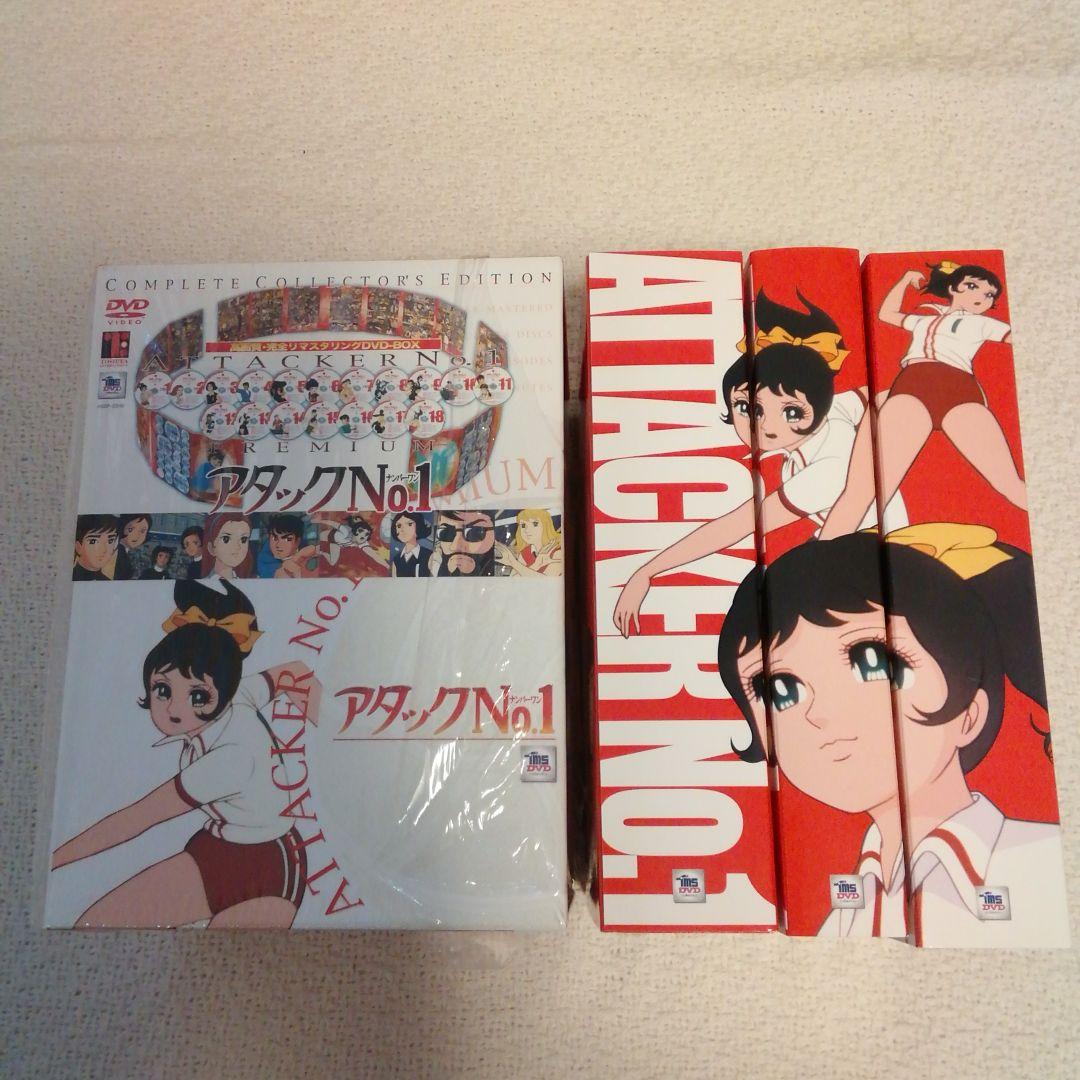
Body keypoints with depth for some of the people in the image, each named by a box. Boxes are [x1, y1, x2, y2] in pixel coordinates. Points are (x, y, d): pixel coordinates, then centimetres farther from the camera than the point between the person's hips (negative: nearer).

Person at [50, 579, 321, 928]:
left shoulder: (231, 757, -31)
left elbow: (135, 819, -22)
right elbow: (296, 673, 3)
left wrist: (53, 857, -11)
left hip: (266, 867, -8)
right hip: (213, 848, 8)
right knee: (92, 922, -1)